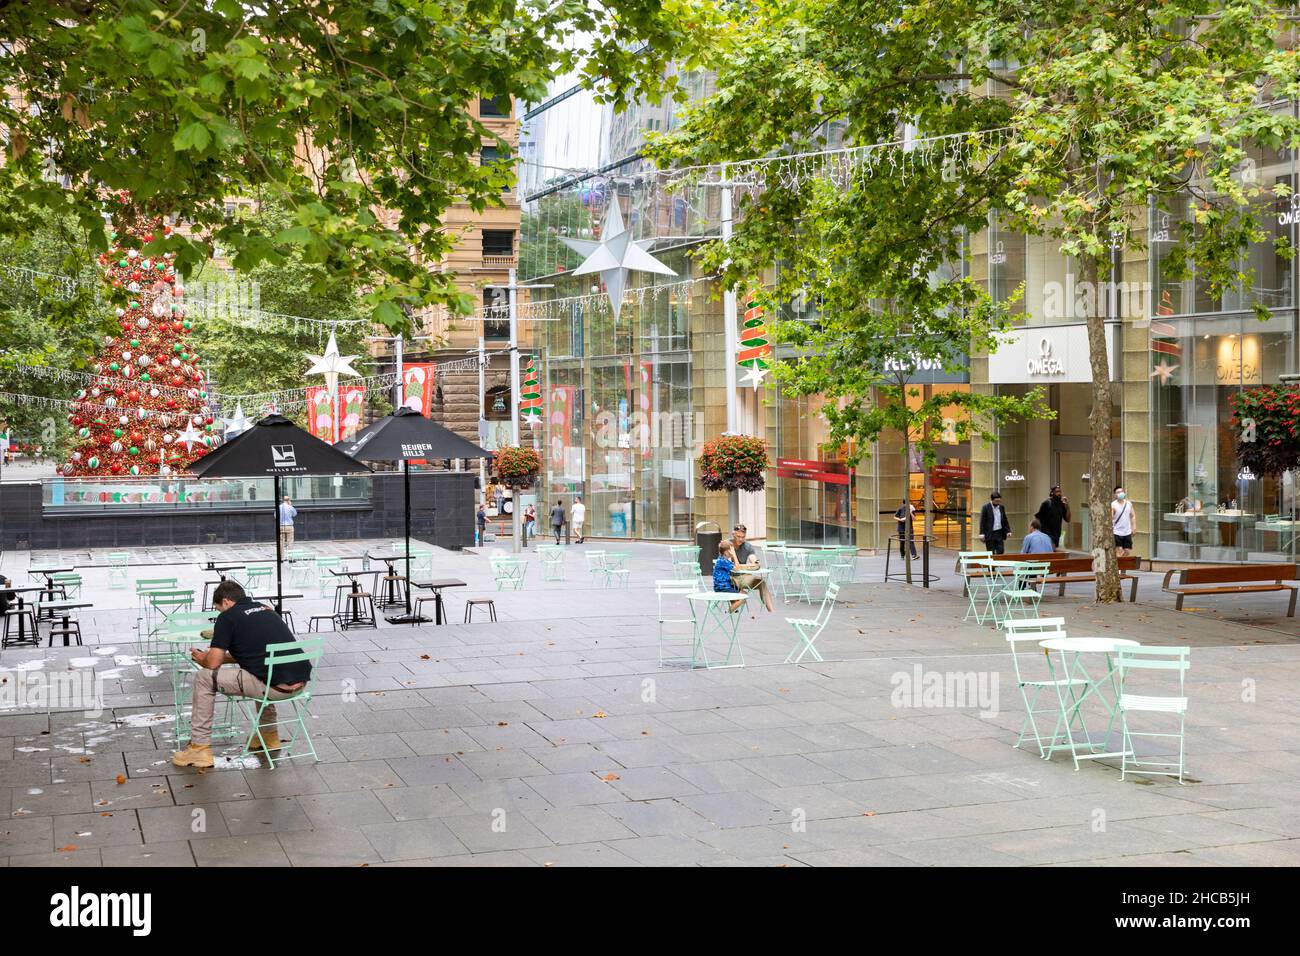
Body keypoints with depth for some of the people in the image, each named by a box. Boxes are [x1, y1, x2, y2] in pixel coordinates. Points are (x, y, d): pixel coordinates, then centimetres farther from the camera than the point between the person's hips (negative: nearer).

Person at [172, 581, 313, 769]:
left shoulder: (228, 617, 1)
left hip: (277, 687, -8)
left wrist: (201, 659, 21)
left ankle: (200, 748, 8)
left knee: (204, 678, 5)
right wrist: (223, 656, 40)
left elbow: (213, 663, -2)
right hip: (301, 681, 8)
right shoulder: (265, 609, 24)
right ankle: (270, 735, 41)